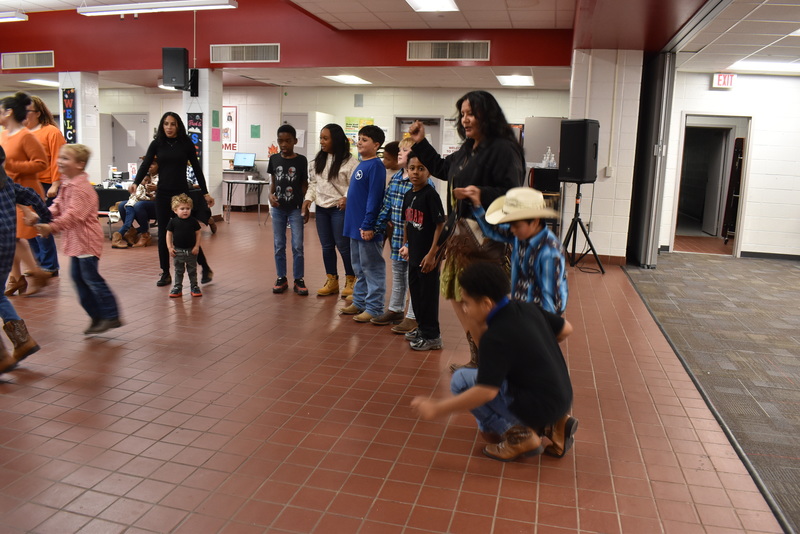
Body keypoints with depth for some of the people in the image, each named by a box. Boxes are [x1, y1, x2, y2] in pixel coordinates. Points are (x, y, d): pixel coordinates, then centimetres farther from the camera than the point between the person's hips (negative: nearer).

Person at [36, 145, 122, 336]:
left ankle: (111, 316, 2)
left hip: (86, 240, -10)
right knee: (78, 276, 12)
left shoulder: (81, 187, -19)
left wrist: (52, 227, -35)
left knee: (91, 277, -7)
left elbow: (73, 214, -28)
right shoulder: (66, 184, 13)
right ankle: (97, 316, 20)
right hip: (76, 240, 10)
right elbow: (57, 207, 13)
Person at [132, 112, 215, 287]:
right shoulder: (157, 144, 3)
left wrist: (205, 193, 0)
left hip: (182, 193, -2)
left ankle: (205, 268, 14)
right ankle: (165, 274, 15)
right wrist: (135, 183, -24)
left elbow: (197, 169, 3)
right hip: (162, 194, 2)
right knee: (163, 234, 4)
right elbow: (145, 164, -6)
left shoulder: (186, 144, 0)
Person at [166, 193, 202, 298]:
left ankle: (194, 286, 21)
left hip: (191, 250, 0)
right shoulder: (173, 222, -6)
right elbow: (169, 234, -1)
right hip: (178, 250, 0)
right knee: (178, 270, 11)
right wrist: (170, 247, -7)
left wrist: (197, 246, -8)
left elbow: (198, 233, -2)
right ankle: (177, 287, 19)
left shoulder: (193, 221, -7)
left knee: (192, 270, 10)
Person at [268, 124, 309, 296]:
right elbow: (273, 181, 12)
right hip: (278, 209, 3)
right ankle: (281, 278, 19)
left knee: (297, 246, -1)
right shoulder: (274, 159, 3)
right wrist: (270, 194, -7)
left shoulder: (301, 160, -5)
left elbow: (304, 185, 1)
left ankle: (299, 280, 10)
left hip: (296, 209, -3)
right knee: (279, 246, 8)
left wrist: (306, 207, -2)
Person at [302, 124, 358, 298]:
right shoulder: (319, 159, 10)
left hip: (340, 209, -6)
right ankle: (332, 281, 23)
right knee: (326, 246, 11)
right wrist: (307, 200, 4)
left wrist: (347, 198, -29)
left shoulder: (349, 162, -11)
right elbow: (313, 182, 15)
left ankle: (351, 280, 16)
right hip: (321, 209, 6)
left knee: (343, 246, 0)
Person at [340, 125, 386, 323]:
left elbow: (374, 198, -19)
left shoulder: (376, 166, -14)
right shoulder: (361, 164, 13)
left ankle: (374, 308, 8)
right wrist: (355, 222, 17)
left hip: (367, 228, -9)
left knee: (372, 269, 0)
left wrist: (368, 225, -22)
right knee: (359, 268, 18)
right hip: (355, 226, 9)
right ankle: (359, 302, 29)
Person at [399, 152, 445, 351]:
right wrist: (406, 245, 14)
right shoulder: (408, 195, 7)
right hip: (414, 254, 8)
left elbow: (440, 225, -18)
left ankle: (432, 336, 12)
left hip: (428, 256, -8)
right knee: (415, 291, 17)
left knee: (428, 294, 1)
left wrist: (432, 254, -20)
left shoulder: (430, 195, -15)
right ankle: (422, 328, 33)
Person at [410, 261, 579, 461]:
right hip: (561, 398, 9)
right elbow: (566, 329, 14)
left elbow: (486, 391, -25)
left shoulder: (496, 336, -22)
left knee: (461, 380, -7)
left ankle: (518, 435, -3)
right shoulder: (526, 308, 1)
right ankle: (552, 424, 12)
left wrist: (436, 409, -18)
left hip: (539, 405, -9)